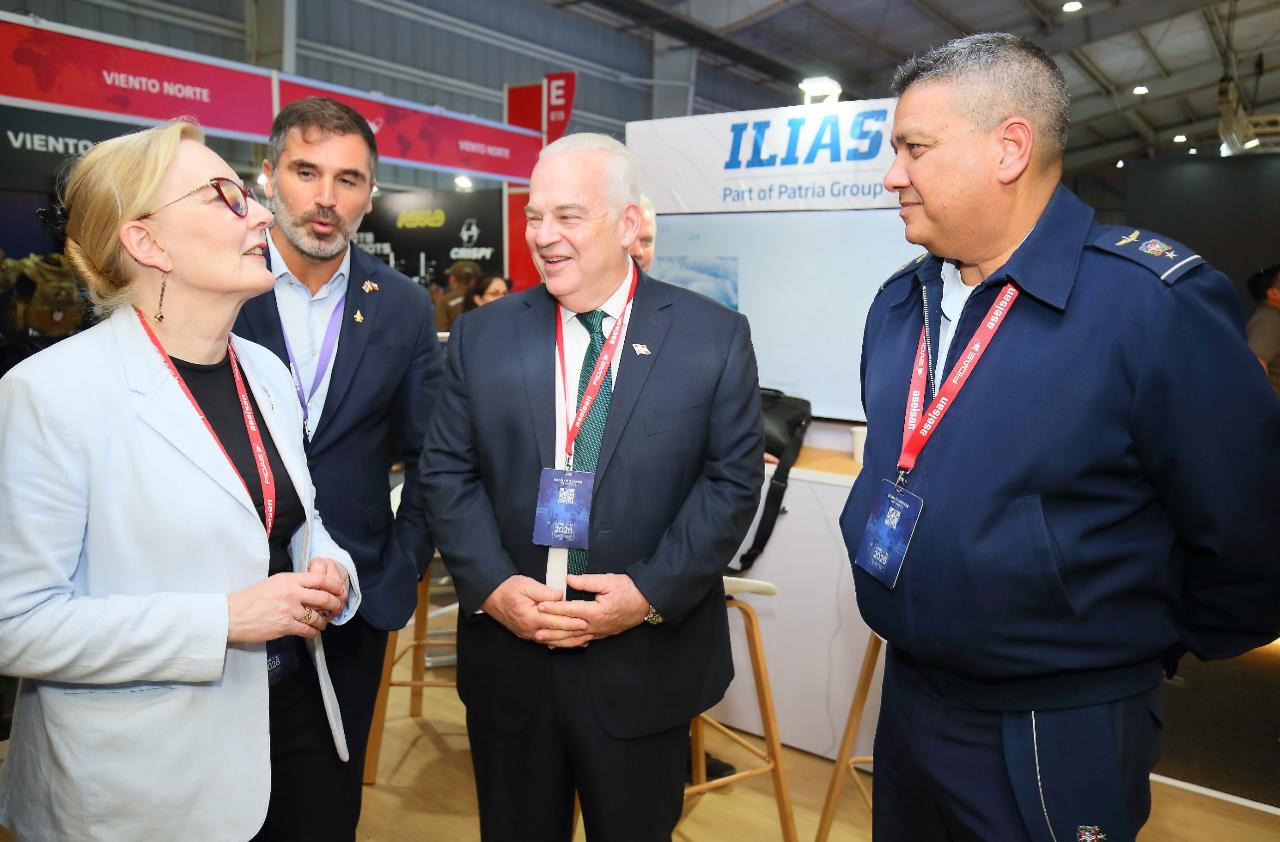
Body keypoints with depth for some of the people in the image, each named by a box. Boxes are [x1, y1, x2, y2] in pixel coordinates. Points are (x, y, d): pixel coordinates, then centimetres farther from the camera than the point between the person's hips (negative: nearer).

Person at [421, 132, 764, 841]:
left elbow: (733, 480, -6)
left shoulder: (715, 337, -4)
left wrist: (651, 593, -15)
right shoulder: (482, 335, 2)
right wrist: (491, 585, -11)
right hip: (507, 654, 2)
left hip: (645, 663, -1)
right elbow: (446, 471, 2)